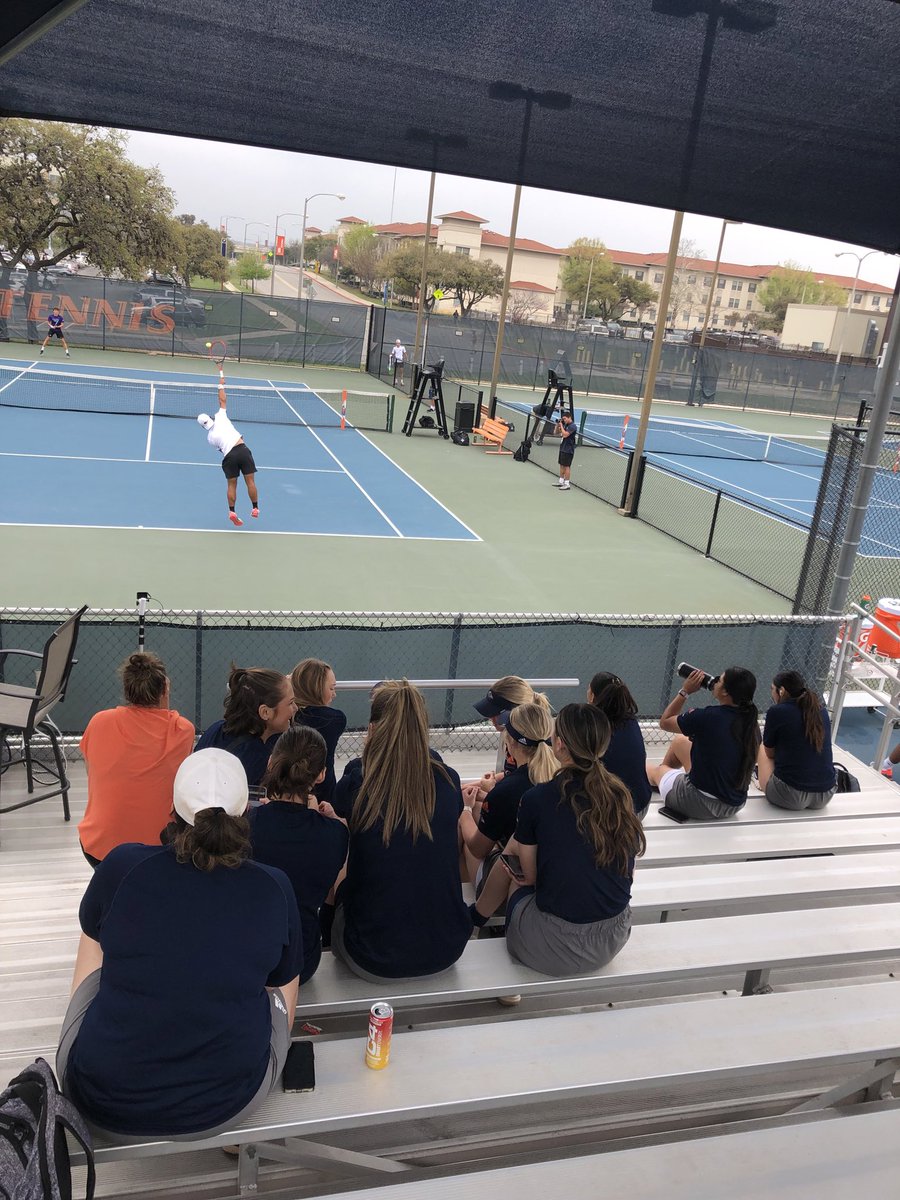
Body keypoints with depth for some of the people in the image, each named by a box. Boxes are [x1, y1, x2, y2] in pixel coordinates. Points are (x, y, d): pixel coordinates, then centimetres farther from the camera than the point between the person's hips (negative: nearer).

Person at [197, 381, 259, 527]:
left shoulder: (210, 437, 10)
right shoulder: (220, 418, 7)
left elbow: (220, 448, 16)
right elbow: (223, 400, 16)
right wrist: (221, 387, 26)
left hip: (229, 456, 1)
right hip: (242, 449, -1)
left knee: (232, 484, 12)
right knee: (250, 481, 3)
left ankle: (232, 512, 8)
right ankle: (255, 508, 6)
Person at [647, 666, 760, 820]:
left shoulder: (708, 717, -26)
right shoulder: (751, 723, -6)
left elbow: (664, 722, -9)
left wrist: (684, 691, -1)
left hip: (702, 805, -6)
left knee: (655, 770, 24)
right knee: (680, 741, 25)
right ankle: (665, 772, 52)